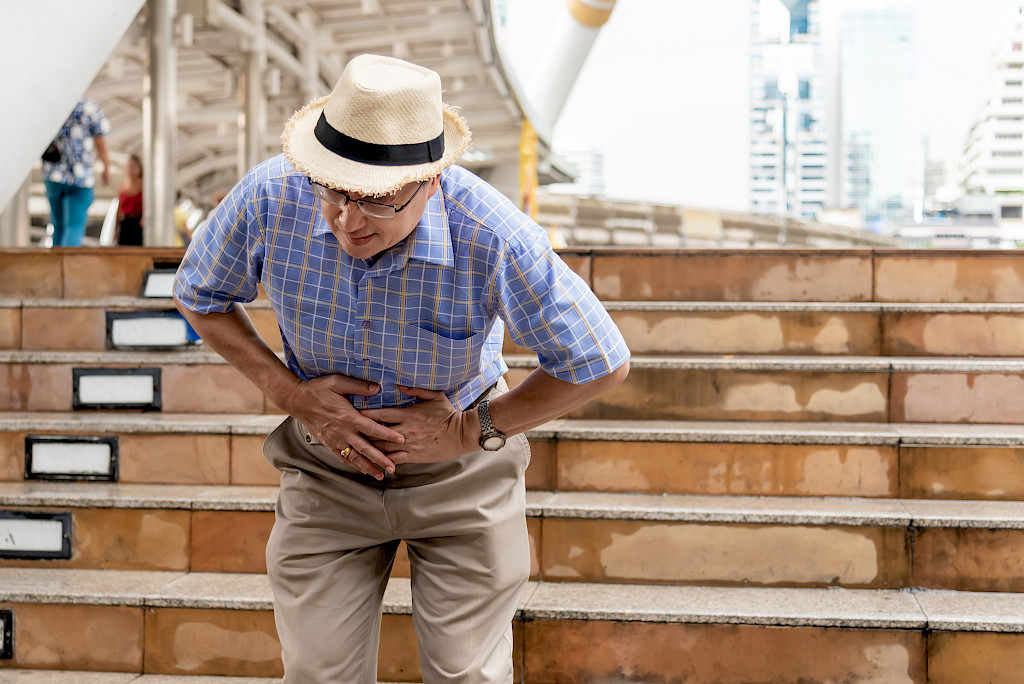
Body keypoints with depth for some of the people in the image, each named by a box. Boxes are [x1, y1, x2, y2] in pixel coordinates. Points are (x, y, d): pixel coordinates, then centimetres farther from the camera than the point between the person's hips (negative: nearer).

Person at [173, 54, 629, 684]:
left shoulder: (492, 236, -31)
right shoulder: (269, 197, -23)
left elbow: (601, 365, -19)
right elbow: (200, 296, -1)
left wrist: (472, 432, -16)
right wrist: (292, 393, -13)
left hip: (461, 471, -1)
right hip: (327, 466, 2)